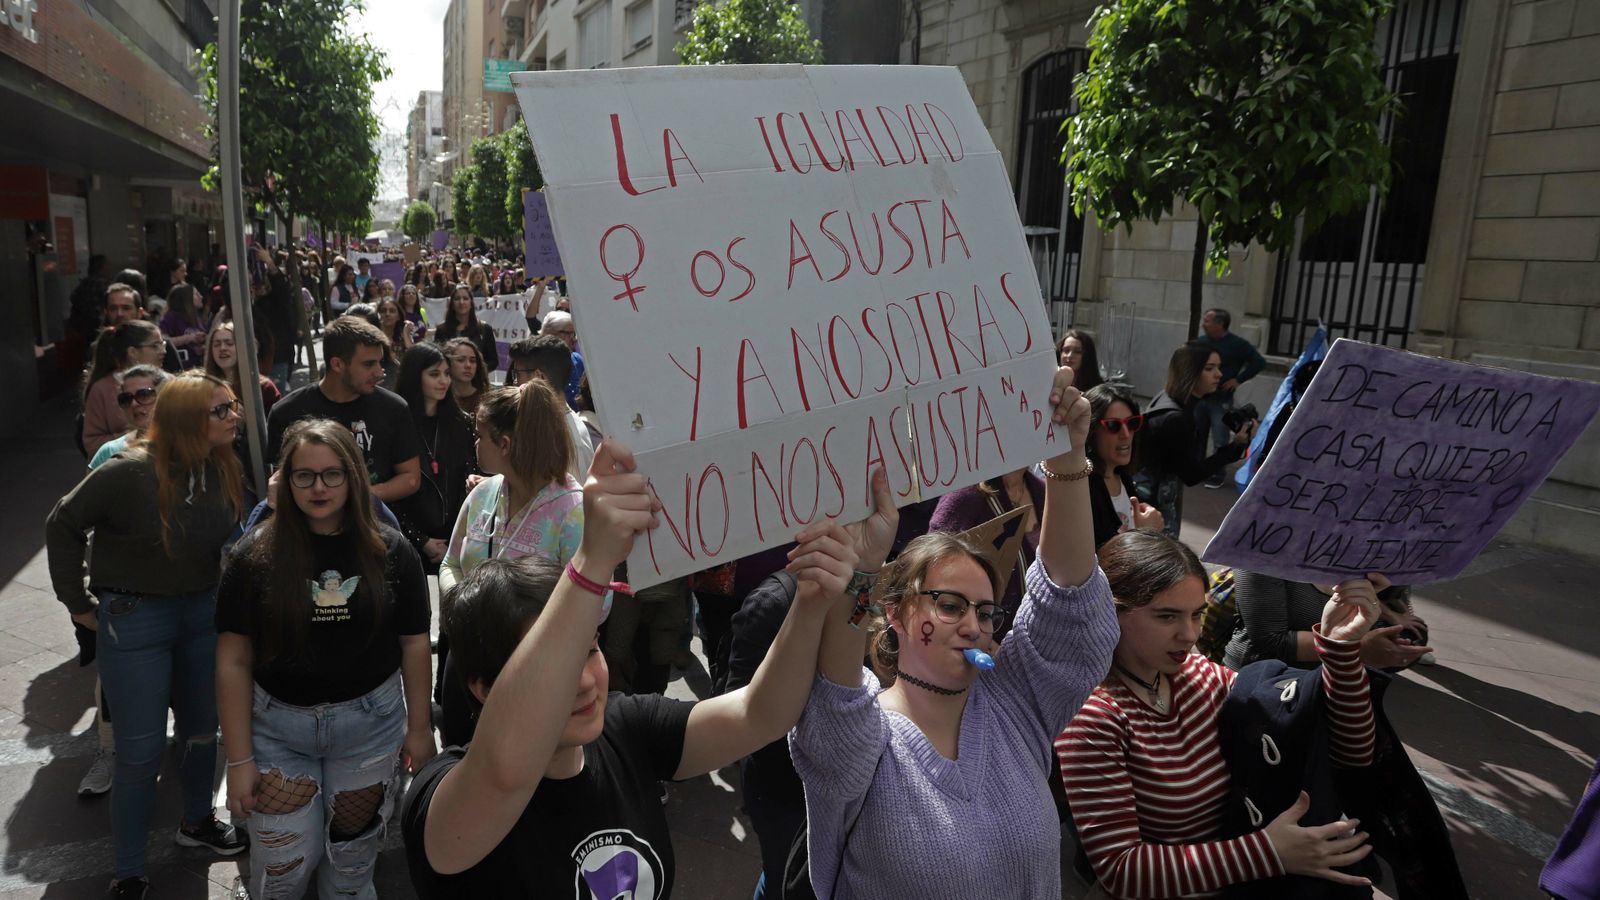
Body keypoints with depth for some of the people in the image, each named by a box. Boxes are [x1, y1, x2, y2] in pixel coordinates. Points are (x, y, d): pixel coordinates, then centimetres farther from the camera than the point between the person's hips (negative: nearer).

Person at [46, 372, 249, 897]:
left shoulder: (223, 469, -7)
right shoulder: (130, 473, -20)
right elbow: (63, 527, -8)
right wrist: (78, 604, -5)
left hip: (203, 612, 5)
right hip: (135, 618, -4)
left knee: (202, 731, 17)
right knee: (143, 750, 3)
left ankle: (197, 822, 42)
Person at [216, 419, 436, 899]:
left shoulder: (391, 552, -8)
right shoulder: (255, 556, -9)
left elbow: (414, 644, -1)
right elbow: (234, 662, -7)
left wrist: (419, 726, 1)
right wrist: (240, 759, -7)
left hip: (371, 724, 0)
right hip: (277, 728, 0)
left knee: (353, 859, 16)